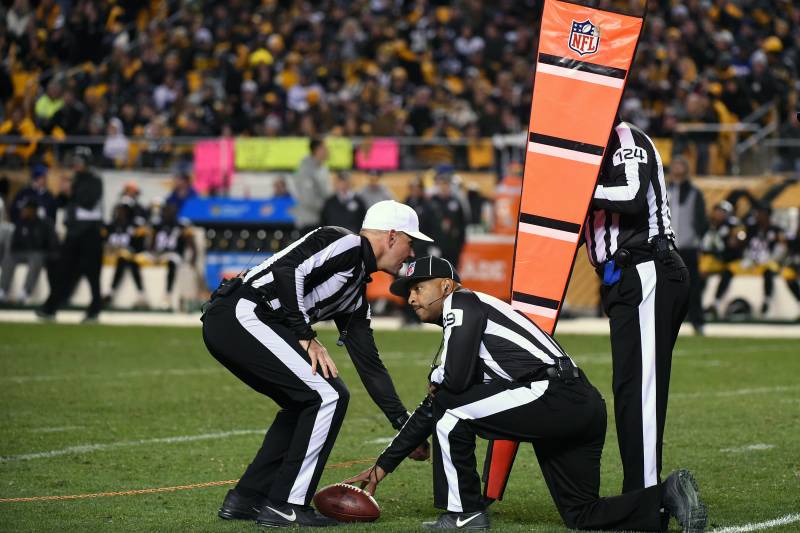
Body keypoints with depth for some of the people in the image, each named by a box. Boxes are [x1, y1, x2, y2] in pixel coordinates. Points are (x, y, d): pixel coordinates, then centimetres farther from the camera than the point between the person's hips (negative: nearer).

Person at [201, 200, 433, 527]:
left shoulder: (356, 291, 25)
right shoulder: (346, 244, -3)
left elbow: (369, 363, 26)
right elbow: (287, 272, -17)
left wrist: (405, 425, 25)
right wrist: (306, 337, -14)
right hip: (243, 314, -10)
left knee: (306, 402, 20)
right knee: (327, 395, -8)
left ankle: (245, 499, 21)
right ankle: (285, 506, -4)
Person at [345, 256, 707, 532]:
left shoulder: (461, 303, 1)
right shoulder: (455, 332, 29)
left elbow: (456, 379, -13)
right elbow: (431, 411, 33)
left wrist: (435, 378, 12)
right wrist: (383, 465, 34)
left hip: (553, 396, -10)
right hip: (585, 409, 10)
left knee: (451, 408, -4)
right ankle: (667, 497, -2)